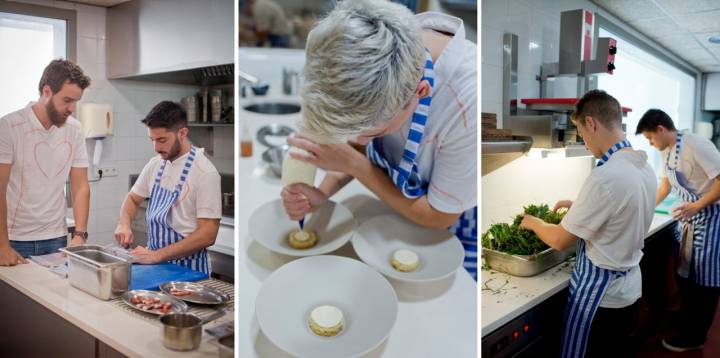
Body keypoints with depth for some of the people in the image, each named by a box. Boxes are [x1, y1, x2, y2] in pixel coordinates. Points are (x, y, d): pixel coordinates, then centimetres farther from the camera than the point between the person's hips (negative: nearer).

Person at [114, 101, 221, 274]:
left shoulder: (205, 172, -15)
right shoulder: (155, 164, 5)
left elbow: (207, 235, -17)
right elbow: (133, 198, 21)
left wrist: (156, 255, -17)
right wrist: (123, 224, 2)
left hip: (187, 268, -5)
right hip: (155, 261, 6)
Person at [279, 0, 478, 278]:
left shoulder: (470, 102, -41)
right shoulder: (375, 52, -25)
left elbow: (438, 216, -24)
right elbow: (359, 143, -5)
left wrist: (352, 163, -28)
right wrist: (323, 193, -22)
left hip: (456, 226, -4)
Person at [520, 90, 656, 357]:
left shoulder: (605, 177, -27)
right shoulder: (645, 168, 0)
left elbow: (561, 241, -18)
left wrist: (533, 222, 0)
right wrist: (579, 206, 15)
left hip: (600, 295, -8)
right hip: (629, 288, 8)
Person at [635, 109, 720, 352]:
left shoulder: (696, 146, -23)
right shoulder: (667, 150, 5)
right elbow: (665, 185, 16)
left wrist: (696, 206, -29)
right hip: (688, 217, 8)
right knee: (684, 272, 18)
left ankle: (694, 336, 14)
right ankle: (686, 317, 36)